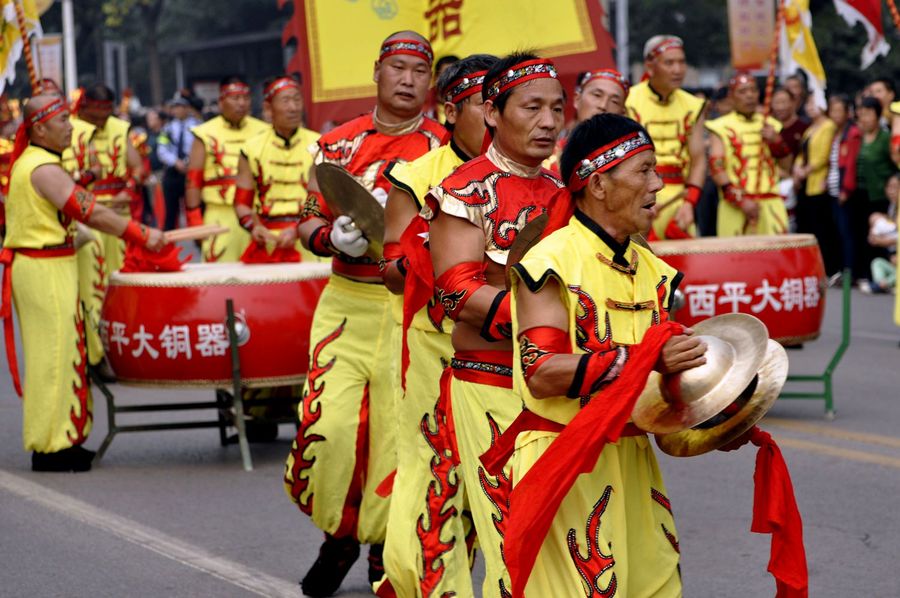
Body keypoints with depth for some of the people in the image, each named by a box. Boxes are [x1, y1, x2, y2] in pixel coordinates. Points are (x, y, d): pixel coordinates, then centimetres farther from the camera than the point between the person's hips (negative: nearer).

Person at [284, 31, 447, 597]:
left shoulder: (447, 148, 2)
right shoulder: (340, 142, 9)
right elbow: (309, 222, 10)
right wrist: (335, 236, -14)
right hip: (347, 302, 1)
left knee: (399, 431, -3)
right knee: (327, 425, -8)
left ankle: (385, 549, 16)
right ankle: (340, 534, 16)